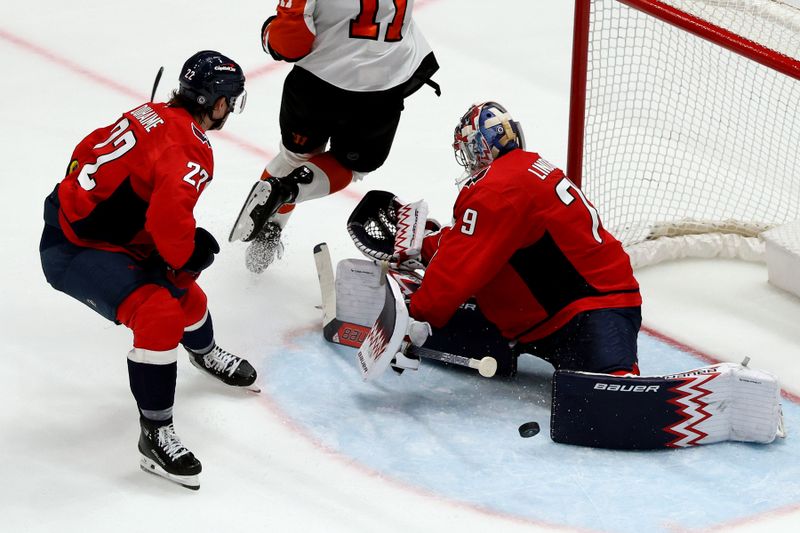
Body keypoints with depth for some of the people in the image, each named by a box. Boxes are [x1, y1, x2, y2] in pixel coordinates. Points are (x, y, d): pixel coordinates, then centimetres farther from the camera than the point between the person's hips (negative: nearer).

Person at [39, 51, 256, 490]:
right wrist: (185, 257, -15)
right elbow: (170, 219, -34)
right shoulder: (190, 152, -23)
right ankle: (156, 435, -17)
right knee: (160, 314, -22)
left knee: (184, 291, 24)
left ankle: (205, 353, 55)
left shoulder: (152, 116, 3)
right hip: (75, 252, -10)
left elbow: (90, 151, 13)